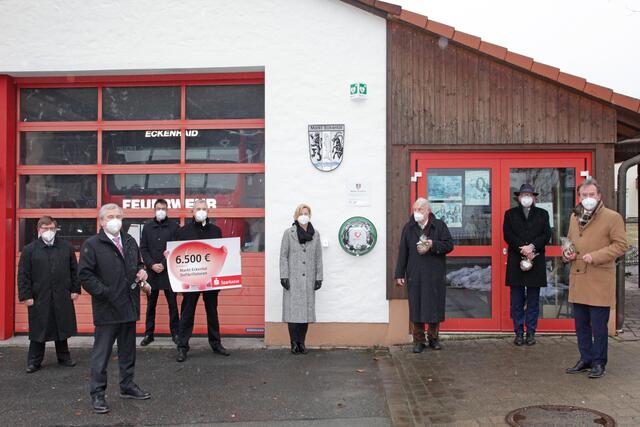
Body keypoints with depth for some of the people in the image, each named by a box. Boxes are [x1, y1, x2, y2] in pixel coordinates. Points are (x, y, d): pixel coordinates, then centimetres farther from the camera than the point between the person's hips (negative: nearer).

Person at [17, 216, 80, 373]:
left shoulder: (67, 247, 6)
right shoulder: (29, 249, 0)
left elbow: (74, 270, 7)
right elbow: (23, 275, -2)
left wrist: (75, 289, 2)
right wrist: (26, 296, -7)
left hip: (62, 297, 2)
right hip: (39, 298, -2)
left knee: (62, 328, 12)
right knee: (38, 330, 5)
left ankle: (64, 357, 26)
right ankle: (34, 362, 17)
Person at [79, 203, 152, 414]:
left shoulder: (130, 241, 11)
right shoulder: (91, 244, -8)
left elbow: (139, 263, 24)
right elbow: (85, 274, -12)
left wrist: (142, 272, 1)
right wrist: (104, 293, -17)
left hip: (129, 306, 6)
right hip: (107, 308, -6)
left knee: (128, 350, 17)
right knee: (102, 353, 2)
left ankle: (127, 386, 30)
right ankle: (97, 394, 13)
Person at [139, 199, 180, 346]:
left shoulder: (174, 226, 1)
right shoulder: (148, 226, 8)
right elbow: (143, 248, 6)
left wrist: (164, 264, -11)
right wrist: (152, 265, -7)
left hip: (169, 271, -2)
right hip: (151, 271, 2)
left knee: (172, 303, 3)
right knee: (151, 304, 8)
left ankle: (175, 333, 12)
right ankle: (148, 334, 18)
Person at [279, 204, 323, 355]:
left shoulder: (315, 234, 10)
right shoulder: (289, 233, 2)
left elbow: (318, 257, 10)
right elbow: (283, 256, 0)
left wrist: (319, 277, 5)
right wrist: (284, 277, -7)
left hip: (309, 280, 3)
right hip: (293, 279, -2)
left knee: (306, 311, 4)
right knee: (293, 311, -3)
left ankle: (302, 343, 13)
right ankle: (294, 343, 5)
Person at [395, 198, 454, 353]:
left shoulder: (439, 225, 2)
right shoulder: (408, 228, 6)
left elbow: (449, 245, -2)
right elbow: (402, 252, 5)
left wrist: (432, 245, -17)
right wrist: (399, 274, 2)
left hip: (435, 276, -1)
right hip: (414, 276, 1)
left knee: (435, 307, 6)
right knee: (416, 308, 3)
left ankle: (433, 337, 24)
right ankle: (418, 340, 14)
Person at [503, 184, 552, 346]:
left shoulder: (542, 214, 12)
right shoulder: (510, 214, 9)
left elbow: (546, 235, 1)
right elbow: (507, 235, -2)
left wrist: (532, 247, -15)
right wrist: (523, 249, -14)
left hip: (536, 261, 1)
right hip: (516, 262, -1)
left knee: (533, 301, 6)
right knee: (517, 301, 3)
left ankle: (531, 332, 13)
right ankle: (519, 333, 10)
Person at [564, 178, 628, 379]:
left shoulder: (612, 217, -5)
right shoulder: (574, 217, 14)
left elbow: (621, 245, -9)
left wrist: (595, 256, -18)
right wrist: (567, 253, 4)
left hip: (599, 281, -6)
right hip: (578, 280, 6)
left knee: (599, 326, 2)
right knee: (581, 324, 13)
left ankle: (599, 362, 16)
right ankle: (586, 359, 26)